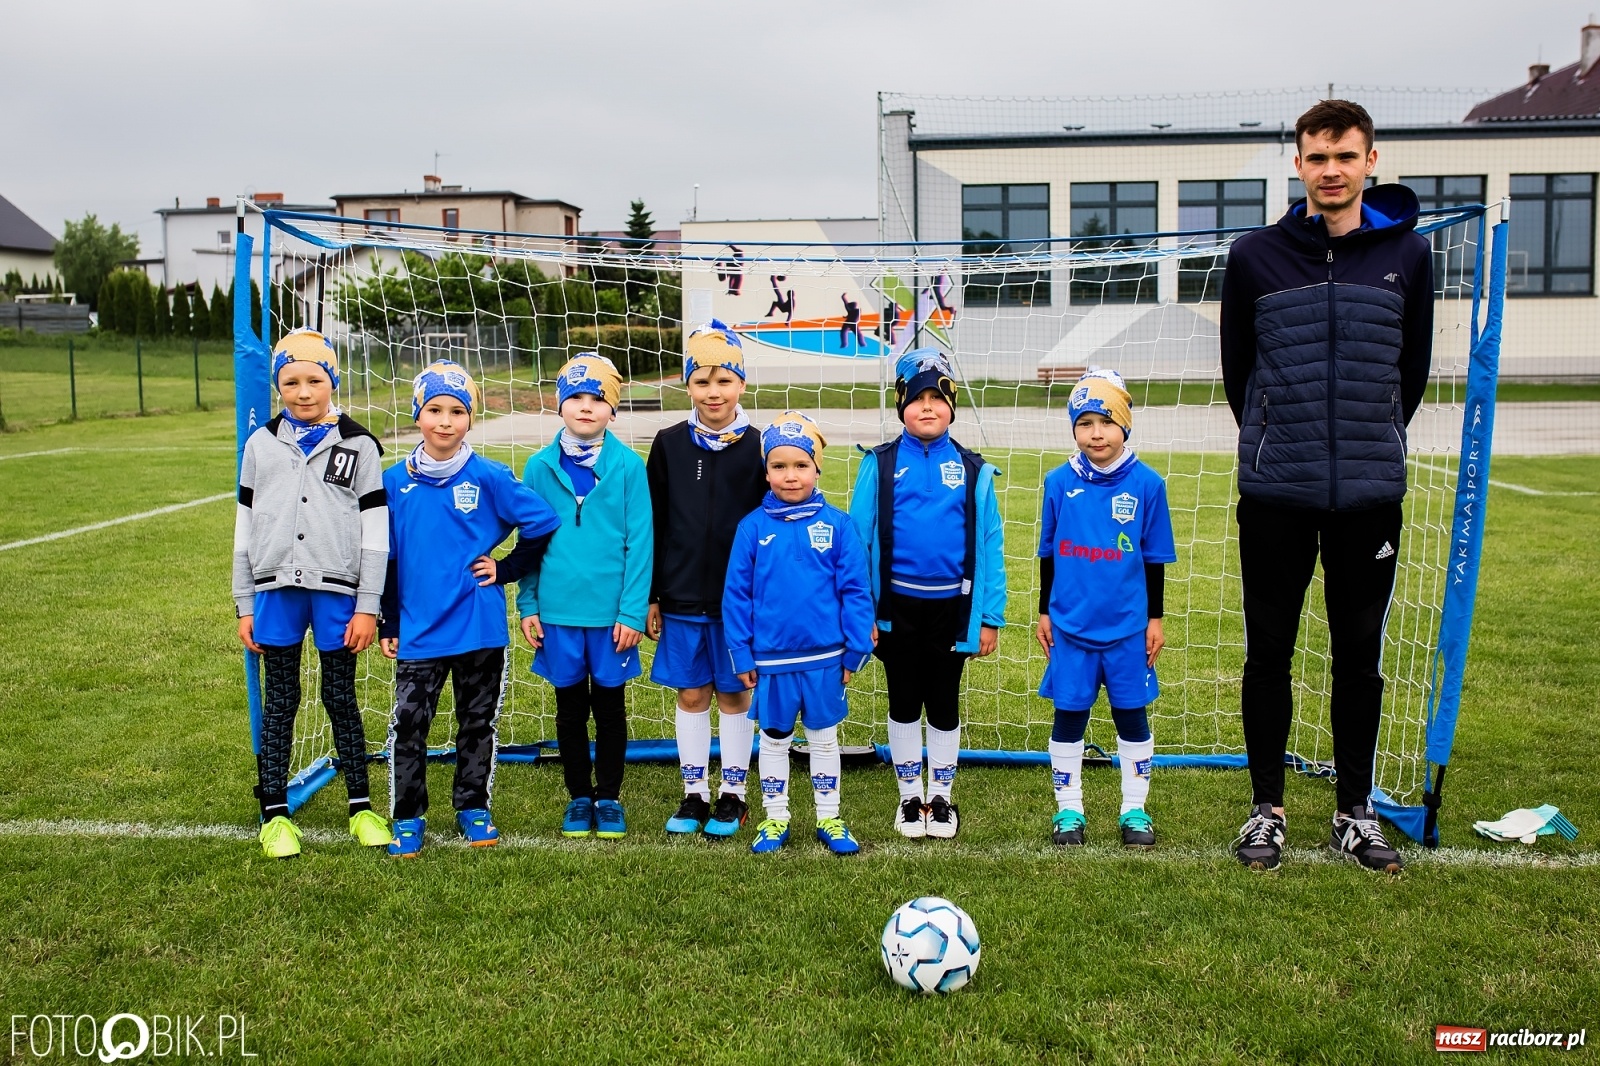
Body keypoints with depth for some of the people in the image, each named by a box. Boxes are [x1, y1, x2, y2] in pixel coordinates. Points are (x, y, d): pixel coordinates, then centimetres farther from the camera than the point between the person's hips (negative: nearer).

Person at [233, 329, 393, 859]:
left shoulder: (358, 445, 0)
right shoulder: (261, 445, 7)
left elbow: (376, 531, -1)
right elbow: (246, 528, 10)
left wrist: (368, 606, -5)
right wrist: (245, 605, 7)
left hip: (337, 590, -2)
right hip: (276, 590, 2)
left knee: (341, 697, 7)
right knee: (280, 699, 9)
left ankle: (361, 807, 20)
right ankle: (275, 813, 19)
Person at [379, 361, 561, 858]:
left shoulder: (491, 477, -5)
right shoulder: (395, 482, 1)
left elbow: (544, 525, 1)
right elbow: (386, 558, 8)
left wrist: (505, 569, -2)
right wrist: (388, 623, 8)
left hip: (480, 628, 0)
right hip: (419, 631, 1)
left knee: (478, 722, 12)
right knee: (407, 724, -2)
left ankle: (473, 808, 27)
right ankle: (407, 818, 13)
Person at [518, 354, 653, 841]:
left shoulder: (628, 466, -6)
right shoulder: (540, 466, 0)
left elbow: (639, 541, -6)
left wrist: (633, 610, -9)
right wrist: (528, 605, 2)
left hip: (611, 612, -2)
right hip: (558, 610, 2)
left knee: (609, 707, 11)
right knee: (570, 708, 14)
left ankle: (609, 798, 26)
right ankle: (579, 797, 28)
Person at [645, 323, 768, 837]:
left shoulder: (757, 447, -3)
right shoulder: (669, 445, 2)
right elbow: (653, 525, 5)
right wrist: (650, 597, 3)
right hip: (682, 597, 2)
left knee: (735, 694, 8)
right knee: (691, 695, 10)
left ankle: (732, 795, 22)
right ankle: (694, 793, 23)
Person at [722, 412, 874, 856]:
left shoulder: (836, 524, -6)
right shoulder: (753, 526, -5)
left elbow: (856, 591, -4)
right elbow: (736, 594, -2)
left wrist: (855, 651, -5)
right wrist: (742, 655, -3)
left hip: (825, 659, 0)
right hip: (771, 660, 0)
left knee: (824, 739, 14)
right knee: (774, 739, 15)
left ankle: (829, 819, 28)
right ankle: (775, 819, 29)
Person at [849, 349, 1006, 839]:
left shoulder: (973, 471, -1)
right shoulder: (880, 466, -3)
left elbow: (989, 546, 0)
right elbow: (858, 539, -3)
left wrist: (990, 617, -2)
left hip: (950, 608, 0)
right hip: (898, 607, 0)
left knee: (944, 705, 12)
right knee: (904, 704, 12)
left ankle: (940, 797, 28)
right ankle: (910, 798, 28)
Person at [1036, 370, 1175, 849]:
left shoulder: (1146, 483, -4)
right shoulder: (1059, 482, -1)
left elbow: (1154, 559, 2)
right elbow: (1048, 554, 7)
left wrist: (1155, 619, 3)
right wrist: (1044, 613, 8)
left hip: (1128, 627, 0)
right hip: (1070, 625, 1)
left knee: (1132, 716, 9)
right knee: (1068, 716, 7)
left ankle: (1135, 811, 24)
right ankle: (1068, 810, 21)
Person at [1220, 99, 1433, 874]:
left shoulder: (1408, 253, 4)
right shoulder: (1256, 256, 0)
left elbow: (1413, 367, 12)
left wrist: (1371, 443, 13)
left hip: (1370, 493, 1)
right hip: (1275, 493, -1)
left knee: (1360, 657, 9)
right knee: (1268, 655, 5)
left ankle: (1357, 811, 23)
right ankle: (1266, 809, 19)